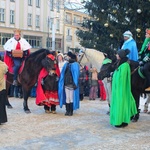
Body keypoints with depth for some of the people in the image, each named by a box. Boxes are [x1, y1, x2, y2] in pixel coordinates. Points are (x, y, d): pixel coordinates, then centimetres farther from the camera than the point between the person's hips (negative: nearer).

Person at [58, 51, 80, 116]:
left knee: (71, 98, -1)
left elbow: (76, 74, -10)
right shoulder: (66, 64, 13)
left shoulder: (75, 64, -4)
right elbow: (63, 74, 14)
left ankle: (71, 111, 5)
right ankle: (67, 111, 13)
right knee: (67, 98, 7)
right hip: (66, 83, 5)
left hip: (71, 84, -5)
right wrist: (62, 82, 6)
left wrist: (75, 84, -17)